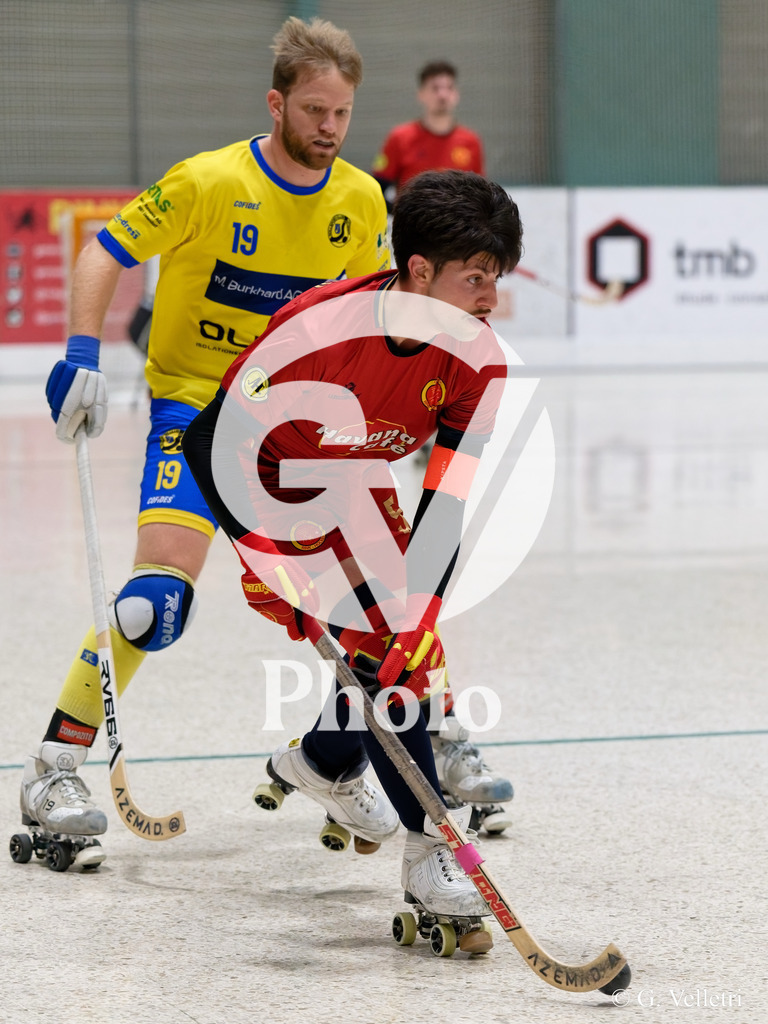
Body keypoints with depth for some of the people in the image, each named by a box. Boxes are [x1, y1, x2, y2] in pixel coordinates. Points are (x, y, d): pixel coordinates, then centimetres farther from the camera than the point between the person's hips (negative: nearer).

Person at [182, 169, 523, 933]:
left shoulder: (478, 364, -21)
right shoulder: (320, 327, -36)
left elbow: (445, 510, -22)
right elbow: (213, 442, -29)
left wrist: (419, 622, -32)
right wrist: (276, 564, -32)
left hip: (359, 489, 6)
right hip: (277, 490, -6)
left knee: (413, 662, 8)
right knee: (373, 641, -20)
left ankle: (318, 760, 40)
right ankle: (427, 849, -18)